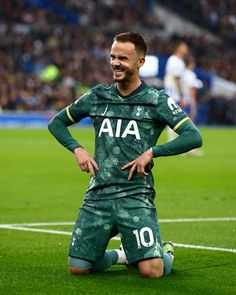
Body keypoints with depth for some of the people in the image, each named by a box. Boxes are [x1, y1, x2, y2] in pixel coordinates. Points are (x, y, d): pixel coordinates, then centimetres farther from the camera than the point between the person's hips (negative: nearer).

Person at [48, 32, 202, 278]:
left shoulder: (157, 100, 0)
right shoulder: (97, 96, 11)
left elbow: (193, 137, -8)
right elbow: (56, 123, 22)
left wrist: (151, 152, -16)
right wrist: (77, 149, 4)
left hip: (135, 195, -4)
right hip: (97, 194, 4)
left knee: (152, 271, -15)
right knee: (77, 268, 1)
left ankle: (166, 252, 22)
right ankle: (119, 255, 31)